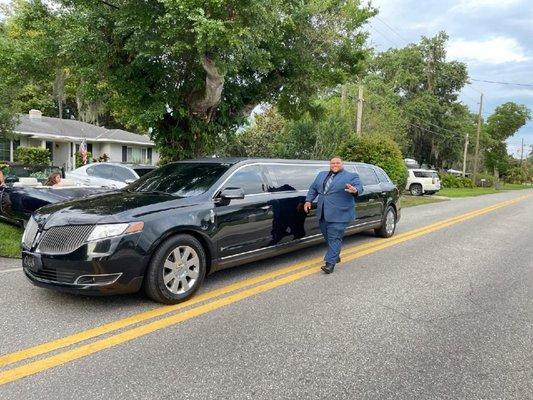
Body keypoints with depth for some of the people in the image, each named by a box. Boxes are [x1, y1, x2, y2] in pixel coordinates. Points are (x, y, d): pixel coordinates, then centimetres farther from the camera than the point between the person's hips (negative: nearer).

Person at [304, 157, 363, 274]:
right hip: (323, 214, 6)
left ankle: (330, 263, -6)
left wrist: (355, 190, -34)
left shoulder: (351, 176, 1)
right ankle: (335, 256, 33)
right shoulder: (321, 175, 18)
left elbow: (359, 187, -12)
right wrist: (308, 200, 9)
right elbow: (313, 188, 21)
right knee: (327, 237, 15)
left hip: (339, 214, -6)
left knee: (334, 238, -7)